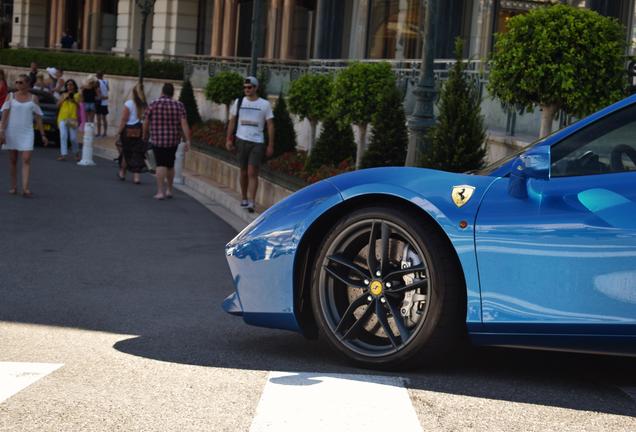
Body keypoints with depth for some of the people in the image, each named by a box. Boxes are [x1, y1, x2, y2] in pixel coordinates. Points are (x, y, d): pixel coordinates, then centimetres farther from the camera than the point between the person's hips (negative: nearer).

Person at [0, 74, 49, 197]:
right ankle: (14, 187, 16)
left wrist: (43, 135, 4)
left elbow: (38, 117, 7)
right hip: (12, 131, 1)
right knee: (13, 160, 7)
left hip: (27, 132, -1)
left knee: (26, 160, -11)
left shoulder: (33, 98, 4)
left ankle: (25, 188, -16)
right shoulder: (11, 96, 4)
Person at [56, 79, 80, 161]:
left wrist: (74, 101, -11)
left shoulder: (77, 95, 7)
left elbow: (80, 106, 1)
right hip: (62, 118, 2)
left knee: (73, 138, -4)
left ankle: (76, 153, 19)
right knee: (63, 136, -11)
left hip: (73, 118, -2)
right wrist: (64, 98, -5)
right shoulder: (63, 95, 14)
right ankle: (63, 154, -11)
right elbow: (58, 104, 6)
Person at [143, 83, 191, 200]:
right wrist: (187, 140, -12)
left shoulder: (153, 105, -6)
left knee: (161, 165, -2)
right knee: (170, 164, 18)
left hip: (157, 140, -2)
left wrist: (145, 136, 18)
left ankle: (160, 192, -12)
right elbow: (184, 124, -11)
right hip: (173, 140, 2)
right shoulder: (179, 106, -3)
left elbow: (146, 123, 1)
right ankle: (169, 190, 26)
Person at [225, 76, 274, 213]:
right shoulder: (239, 102, 7)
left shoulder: (265, 104, 0)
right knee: (244, 172, 10)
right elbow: (232, 121, 13)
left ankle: (251, 202, -12)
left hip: (257, 142, -3)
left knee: (252, 173, -10)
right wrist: (229, 139, 5)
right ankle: (244, 198, 25)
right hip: (241, 140, 3)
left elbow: (270, 125, 2)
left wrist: (270, 145, -2)